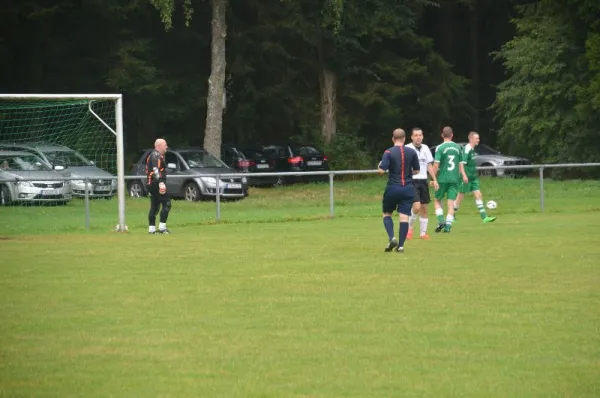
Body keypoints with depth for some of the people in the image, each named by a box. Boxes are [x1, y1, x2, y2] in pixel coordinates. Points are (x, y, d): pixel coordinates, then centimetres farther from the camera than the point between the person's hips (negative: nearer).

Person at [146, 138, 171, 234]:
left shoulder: (153, 155, 20)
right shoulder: (156, 155, -13)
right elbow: (156, 170, -26)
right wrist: (161, 182, -35)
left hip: (151, 184, 11)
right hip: (156, 184, -11)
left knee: (154, 206, 13)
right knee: (166, 204, -11)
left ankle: (151, 228, 13)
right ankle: (162, 227, -15)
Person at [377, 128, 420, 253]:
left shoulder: (389, 152, -7)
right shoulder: (412, 152, 2)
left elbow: (381, 171, -14)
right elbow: (416, 171, 9)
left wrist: (379, 165, 8)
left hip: (393, 188, -2)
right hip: (408, 189, 2)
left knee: (387, 214, 14)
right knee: (404, 216, 0)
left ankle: (392, 238, -6)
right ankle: (401, 245, -5)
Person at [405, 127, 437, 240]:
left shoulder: (425, 148, 9)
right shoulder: (407, 149, -7)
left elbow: (429, 165, 15)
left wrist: (434, 179, 8)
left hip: (423, 181, 5)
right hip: (412, 181, -5)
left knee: (424, 208, 5)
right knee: (417, 207, -17)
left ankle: (423, 233, 14)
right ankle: (409, 228, 5)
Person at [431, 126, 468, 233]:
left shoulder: (440, 148, -7)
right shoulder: (457, 147, 6)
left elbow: (436, 164, -12)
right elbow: (460, 164, 9)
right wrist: (463, 175, 13)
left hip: (442, 179, -3)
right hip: (455, 179, 3)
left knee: (438, 200, 12)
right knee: (451, 202, 3)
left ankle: (441, 220, -6)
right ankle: (448, 225, -5)